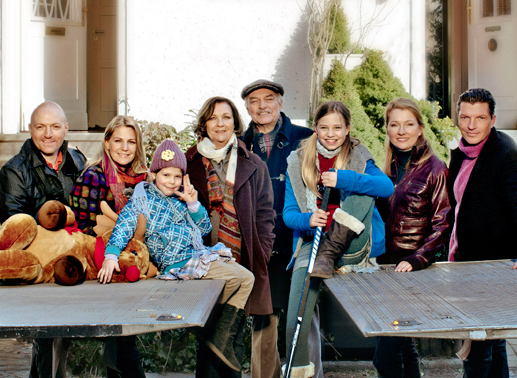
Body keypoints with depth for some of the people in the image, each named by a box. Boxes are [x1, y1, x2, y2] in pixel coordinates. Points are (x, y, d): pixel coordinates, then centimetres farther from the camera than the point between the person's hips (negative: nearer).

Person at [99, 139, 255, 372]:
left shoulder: (180, 198, 16)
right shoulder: (143, 197, -1)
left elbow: (205, 229, 14)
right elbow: (124, 226, -13)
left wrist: (193, 204, -2)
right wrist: (111, 256, -28)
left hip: (199, 255, 8)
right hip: (178, 262, -8)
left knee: (247, 278, 3)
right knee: (236, 278, -17)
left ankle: (222, 340, 4)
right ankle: (219, 340, -2)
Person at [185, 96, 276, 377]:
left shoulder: (253, 165, 9)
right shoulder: (190, 165, 8)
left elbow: (265, 213, 8)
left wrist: (261, 254, -3)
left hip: (242, 263, 1)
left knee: (234, 337, 6)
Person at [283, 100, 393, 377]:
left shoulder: (358, 157, 5)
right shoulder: (298, 162, 7)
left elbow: (387, 188, -13)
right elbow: (289, 213, 4)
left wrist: (343, 179, -23)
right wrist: (307, 219, -19)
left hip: (353, 247, 0)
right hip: (313, 240, 0)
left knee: (362, 193, -25)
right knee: (295, 319, -16)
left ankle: (329, 255, -23)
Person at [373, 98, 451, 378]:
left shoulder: (434, 169, -8)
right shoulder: (390, 167, 11)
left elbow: (442, 225, -10)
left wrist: (416, 260, -19)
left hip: (415, 269, -7)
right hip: (387, 264, 7)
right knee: (403, 344, 15)